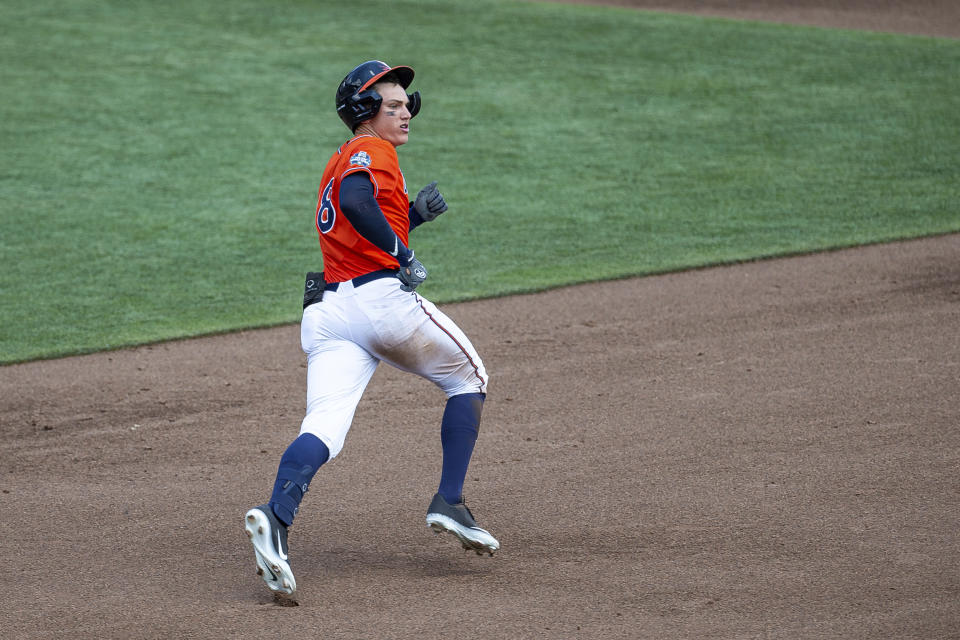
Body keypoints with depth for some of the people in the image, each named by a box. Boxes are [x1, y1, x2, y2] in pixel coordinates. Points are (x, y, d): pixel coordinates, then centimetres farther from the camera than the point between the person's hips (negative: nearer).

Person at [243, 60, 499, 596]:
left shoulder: (339, 164, 28)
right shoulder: (372, 150, -1)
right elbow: (356, 202, -22)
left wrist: (414, 215, 20)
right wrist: (404, 254, -19)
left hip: (327, 309, 7)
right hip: (383, 300, -7)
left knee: (324, 430, -10)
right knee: (469, 379, 16)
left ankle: (277, 517, -36)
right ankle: (450, 504, 9)